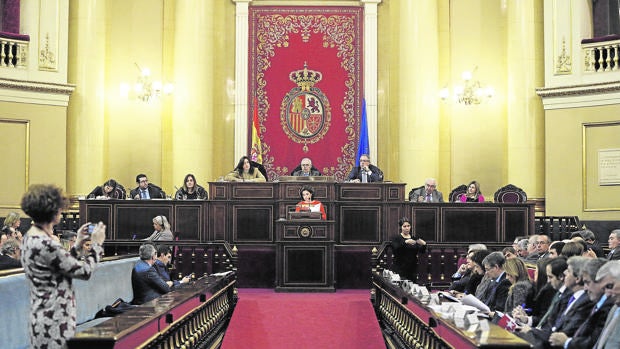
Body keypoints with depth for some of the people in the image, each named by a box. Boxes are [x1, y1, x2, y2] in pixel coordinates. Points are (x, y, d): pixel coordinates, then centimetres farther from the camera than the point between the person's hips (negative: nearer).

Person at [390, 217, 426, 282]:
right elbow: (395, 249, -20)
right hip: (400, 269, -4)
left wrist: (424, 244, -19)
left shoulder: (414, 238, 12)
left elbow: (422, 251, 3)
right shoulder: (396, 238, -1)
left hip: (412, 269, 4)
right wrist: (406, 242, -34)